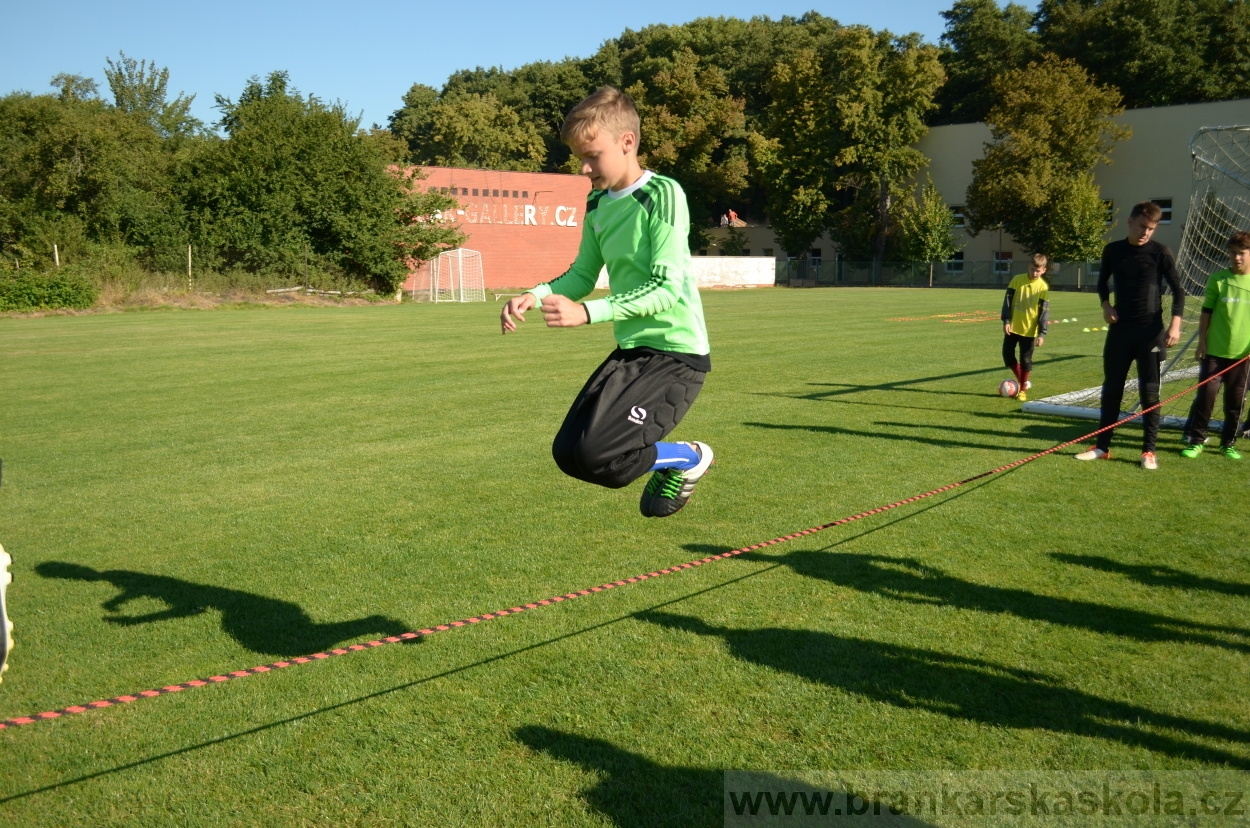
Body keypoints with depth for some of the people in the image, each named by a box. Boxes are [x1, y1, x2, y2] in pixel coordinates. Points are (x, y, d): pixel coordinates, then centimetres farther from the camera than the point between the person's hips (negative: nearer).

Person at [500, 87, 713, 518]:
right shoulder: (598, 204, 6)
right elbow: (583, 273, 12)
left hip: (675, 353, -8)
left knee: (593, 456, -19)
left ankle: (688, 458, 7)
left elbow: (667, 288, -22)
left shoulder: (663, 195, -16)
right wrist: (536, 294, -9)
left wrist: (588, 312, -30)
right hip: (630, 350, 8)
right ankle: (666, 461, 27)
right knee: (568, 452, 10)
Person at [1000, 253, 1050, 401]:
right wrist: (1006, 321, -9)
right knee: (1007, 355, 5)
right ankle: (1023, 381, 26)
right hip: (1013, 327, 2)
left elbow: (1044, 311, -6)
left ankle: (1022, 389, 16)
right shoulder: (1017, 280, -2)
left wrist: (1042, 333, -11)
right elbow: (1008, 300, -1)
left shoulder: (1043, 287, -7)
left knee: (1026, 360, 3)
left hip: (1029, 330, -2)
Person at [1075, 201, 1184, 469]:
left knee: (1149, 391, 0)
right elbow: (1103, 281, 20)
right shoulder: (1113, 250, 5)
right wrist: (1105, 305, 2)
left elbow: (1178, 290, -4)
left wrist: (1175, 324, -17)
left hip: (1150, 331, -3)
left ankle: (1149, 451, 7)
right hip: (1119, 329, 3)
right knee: (1111, 388, 7)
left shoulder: (1160, 253, -5)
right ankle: (1102, 447, 14)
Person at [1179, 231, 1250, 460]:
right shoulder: (1218, 279, 0)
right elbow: (1206, 312, 3)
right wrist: (1201, 343, -1)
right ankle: (1196, 440, 6)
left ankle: (1228, 443, 19)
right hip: (1214, 350, -1)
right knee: (1205, 394, -3)